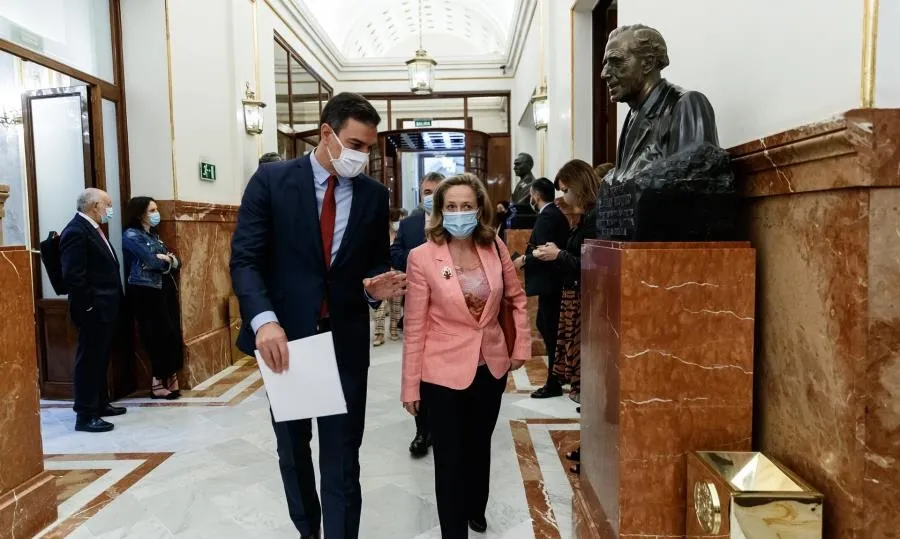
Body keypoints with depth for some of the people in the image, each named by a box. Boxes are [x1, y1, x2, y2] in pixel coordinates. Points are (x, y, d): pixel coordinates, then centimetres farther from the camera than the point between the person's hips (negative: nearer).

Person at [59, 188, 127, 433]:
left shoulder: (92, 228, 15)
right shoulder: (76, 231, -17)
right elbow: (72, 275, -24)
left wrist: (112, 303, 16)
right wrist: (89, 305, -18)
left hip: (105, 308, 10)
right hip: (93, 311, -10)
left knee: (100, 358, 18)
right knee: (89, 360, -3)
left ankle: (100, 403, 30)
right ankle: (85, 415, 5)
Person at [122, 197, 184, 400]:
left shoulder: (154, 235, 19)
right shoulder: (131, 235, -5)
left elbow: (176, 263, 13)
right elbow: (152, 262, -17)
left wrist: (167, 259, -8)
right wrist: (167, 260, 2)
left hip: (165, 289, 7)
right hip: (146, 292, -7)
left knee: (172, 335, 3)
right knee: (160, 336, -6)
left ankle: (169, 381, 10)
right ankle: (160, 383, 6)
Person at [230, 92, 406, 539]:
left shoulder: (374, 195, 1)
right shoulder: (271, 180, -6)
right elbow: (245, 259, -10)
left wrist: (375, 286, -15)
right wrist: (264, 319, -26)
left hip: (345, 342, 0)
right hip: (283, 337, 1)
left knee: (341, 461, 4)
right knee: (292, 451, 20)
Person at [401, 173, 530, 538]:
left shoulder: (495, 248, -5)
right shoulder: (422, 257, -15)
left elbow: (517, 298, 10)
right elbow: (415, 326, -11)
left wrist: (521, 347, 6)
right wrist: (410, 384, -8)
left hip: (491, 367, 4)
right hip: (444, 373, -4)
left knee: (479, 449, 24)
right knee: (450, 459, 8)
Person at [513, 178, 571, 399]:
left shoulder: (547, 216, -17)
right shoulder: (554, 213, 13)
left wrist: (524, 261, -12)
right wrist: (527, 257, 9)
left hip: (549, 282, -10)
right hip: (550, 281, 10)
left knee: (551, 330, -1)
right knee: (544, 325, 19)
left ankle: (554, 384, 9)